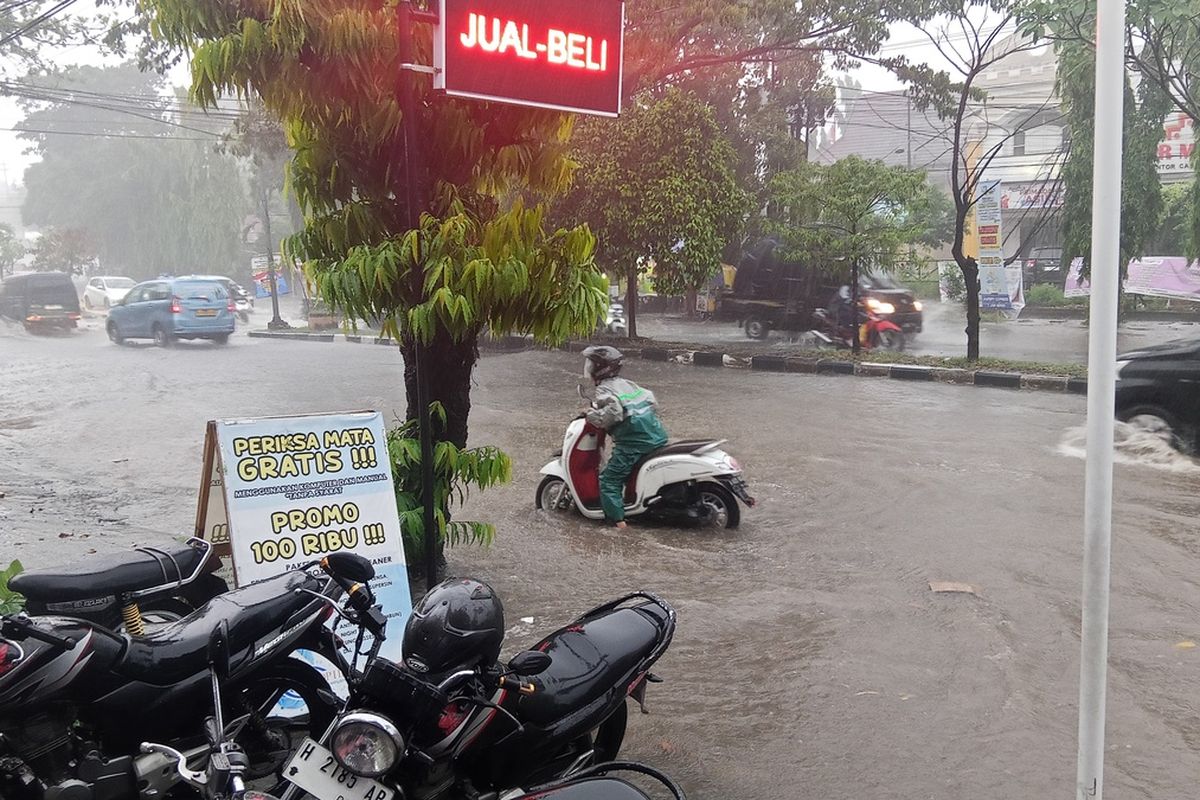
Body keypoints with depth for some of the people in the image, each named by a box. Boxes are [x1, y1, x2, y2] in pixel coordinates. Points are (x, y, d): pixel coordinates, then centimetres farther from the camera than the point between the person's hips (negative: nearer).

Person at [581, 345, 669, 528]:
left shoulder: (604, 390, -5)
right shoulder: (628, 384, 19)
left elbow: (612, 410, -24)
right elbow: (651, 399, 21)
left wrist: (591, 414, -11)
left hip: (633, 442, -8)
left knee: (609, 479, -3)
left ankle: (617, 518, -13)